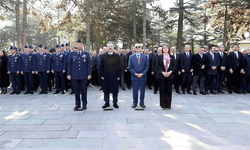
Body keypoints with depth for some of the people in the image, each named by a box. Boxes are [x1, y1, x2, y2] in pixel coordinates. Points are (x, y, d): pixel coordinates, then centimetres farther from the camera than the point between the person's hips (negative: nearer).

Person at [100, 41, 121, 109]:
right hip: (106, 76, 1)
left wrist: (118, 76, -3)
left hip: (114, 76, -1)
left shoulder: (117, 56, 3)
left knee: (115, 90, 5)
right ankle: (107, 102, 20)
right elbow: (101, 66, 6)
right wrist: (101, 75, 0)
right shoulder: (103, 56, 5)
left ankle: (115, 103, 17)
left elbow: (119, 67, 2)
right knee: (106, 90, 8)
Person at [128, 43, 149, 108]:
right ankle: (135, 103, 19)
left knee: (142, 90, 7)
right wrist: (135, 74, -11)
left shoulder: (145, 56, 5)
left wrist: (142, 73, -11)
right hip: (134, 76, 0)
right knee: (135, 90, 5)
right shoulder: (131, 57, 4)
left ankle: (142, 103, 20)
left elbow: (147, 66, 1)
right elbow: (130, 67, 1)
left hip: (143, 76, 1)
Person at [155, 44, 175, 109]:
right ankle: (163, 104, 11)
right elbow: (157, 66, -1)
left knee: (169, 89, 4)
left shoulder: (172, 57, 9)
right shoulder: (159, 57, 5)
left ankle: (168, 104, 13)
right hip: (161, 75, -1)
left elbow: (174, 66, 6)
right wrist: (162, 72, -13)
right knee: (162, 89, 1)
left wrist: (170, 72, -10)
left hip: (170, 75, 1)